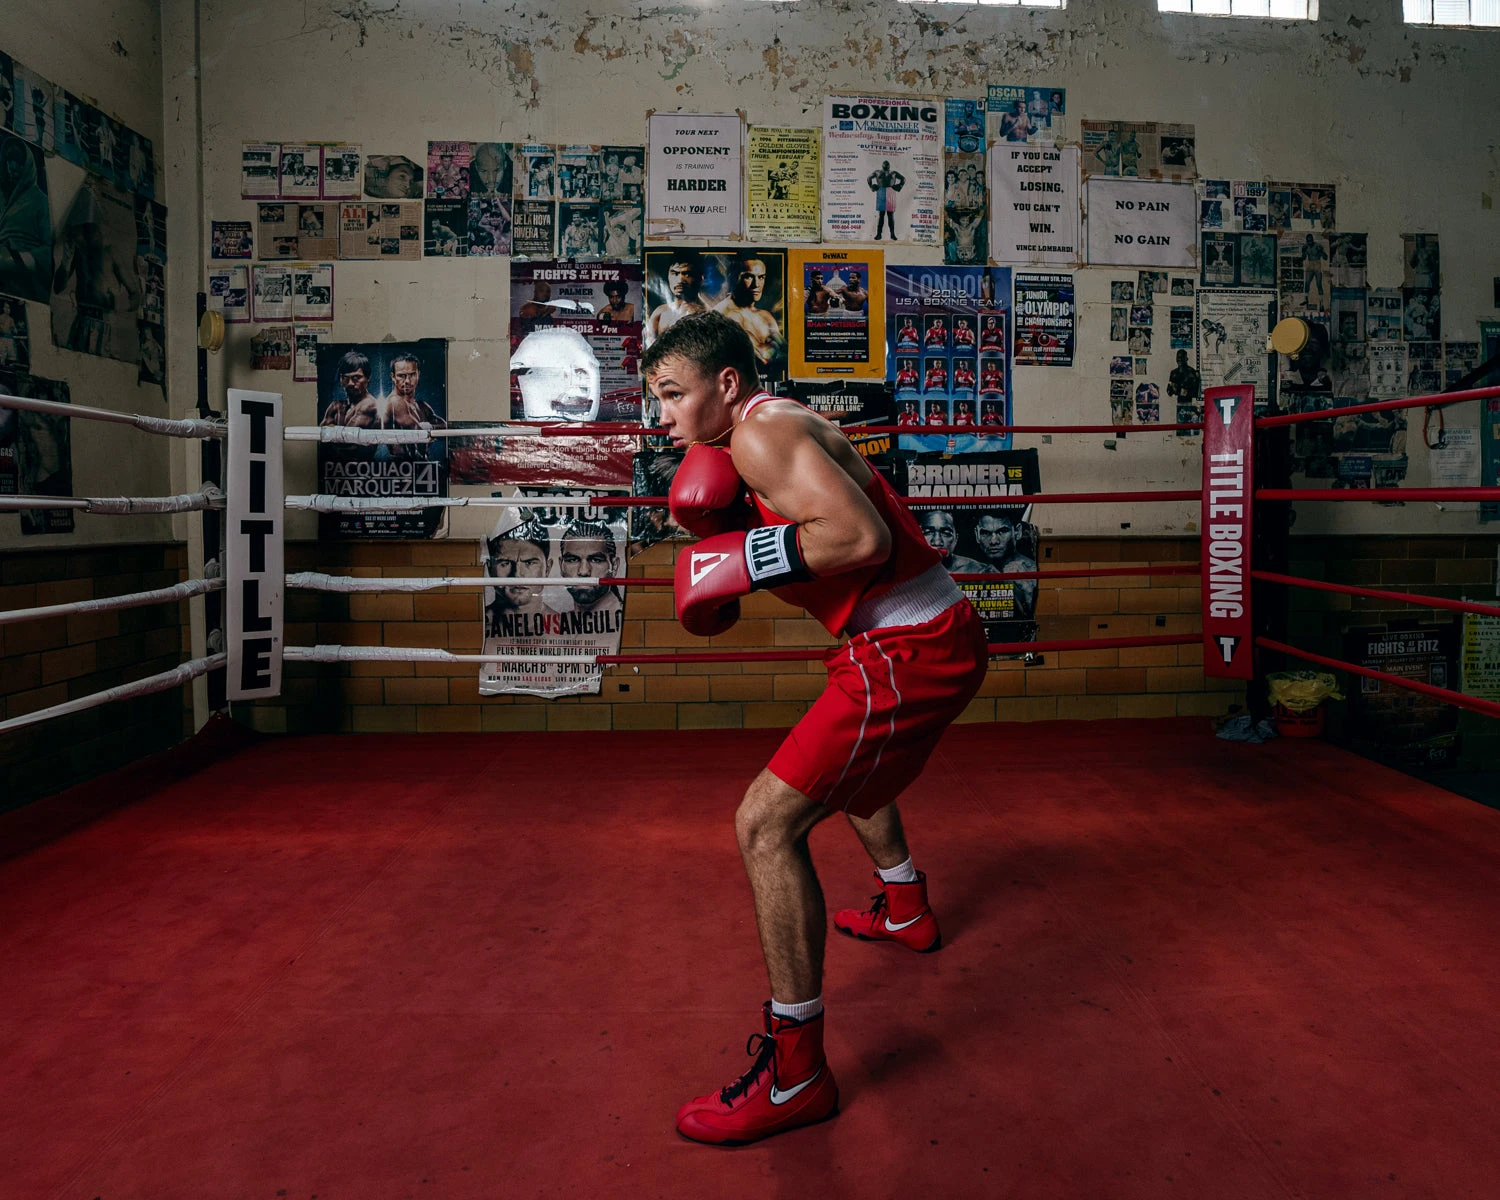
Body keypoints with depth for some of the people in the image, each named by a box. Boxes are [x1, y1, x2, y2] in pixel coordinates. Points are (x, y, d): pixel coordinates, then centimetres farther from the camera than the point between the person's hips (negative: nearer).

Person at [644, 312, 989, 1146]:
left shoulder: (762, 430, -14)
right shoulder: (782, 429, 17)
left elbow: (862, 537, -28)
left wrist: (744, 560, -21)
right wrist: (730, 524, 4)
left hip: (907, 653, -11)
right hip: (941, 638, 11)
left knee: (766, 822, -13)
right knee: (851, 764, 36)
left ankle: (795, 1076, -6)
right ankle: (906, 911, 56)